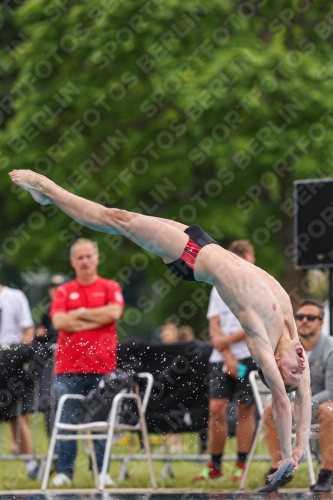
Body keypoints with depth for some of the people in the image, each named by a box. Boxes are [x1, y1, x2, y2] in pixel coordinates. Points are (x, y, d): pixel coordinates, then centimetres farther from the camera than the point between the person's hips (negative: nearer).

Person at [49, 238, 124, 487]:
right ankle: (64, 472, 4)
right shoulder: (64, 292, 12)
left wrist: (80, 313, -3)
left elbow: (114, 312, -9)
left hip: (102, 366, -1)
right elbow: (59, 321, -4)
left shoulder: (110, 288, 10)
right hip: (69, 367, 1)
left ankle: (101, 471, 7)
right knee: (67, 421, -1)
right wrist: (96, 320, -5)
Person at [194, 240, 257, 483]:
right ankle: (215, 467, 0)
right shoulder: (220, 288, 13)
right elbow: (215, 327, 6)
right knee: (216, 408, -5)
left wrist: (226, 340, -13)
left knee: (245, 409, -2)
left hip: (249, 356, -3)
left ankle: (241, 465, 3)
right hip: (221, 358, 3)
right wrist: (227, 356, -8)